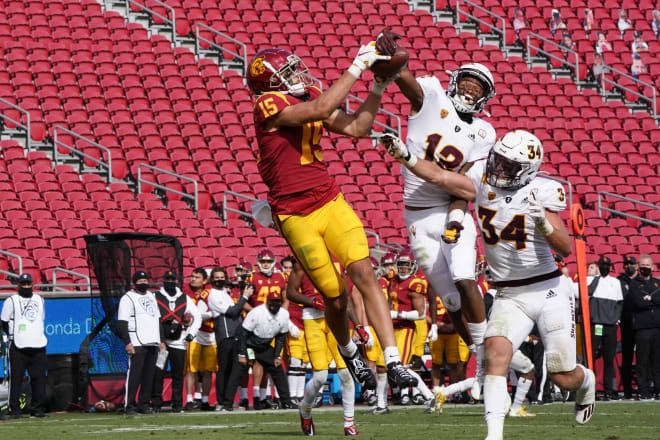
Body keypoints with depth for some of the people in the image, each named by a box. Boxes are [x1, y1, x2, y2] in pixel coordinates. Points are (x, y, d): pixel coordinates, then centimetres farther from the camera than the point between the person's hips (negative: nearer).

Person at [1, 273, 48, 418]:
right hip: (18, 347, -4)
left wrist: (40, 337, 13)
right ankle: (14, 409, -2)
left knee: (39, 378, 2)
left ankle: (38, 409, 8)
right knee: (15, 378, -6)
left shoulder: (39, 300, 16)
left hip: (37, 346, 4)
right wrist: (14, 337, -3)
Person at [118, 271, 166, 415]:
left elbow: (158, 320, 25)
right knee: (134, 374, -10)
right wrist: (127, 343, -16)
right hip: (137, 343, -7)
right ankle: (129, 405, -8)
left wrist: (162, 340, 19)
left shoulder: (151, 297, 20)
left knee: (149, 375, 5)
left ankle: (143, 404, 9)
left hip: (153, 343, 7)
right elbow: (123, 323, -8)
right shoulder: (128, 298, -3)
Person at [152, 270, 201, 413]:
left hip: (178, 342, 2)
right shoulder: (155, 298, 7)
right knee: (157, 374, -6)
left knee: (178, 375, 1)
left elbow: (197, 317, 19)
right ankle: (156, 403, -2)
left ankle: (177, 404, 7)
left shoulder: (185, 299, 14)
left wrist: (192, 333, 7)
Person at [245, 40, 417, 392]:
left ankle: (393, 360, -18)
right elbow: (320, 109, -27)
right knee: (335, 296, 0)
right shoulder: (268, 106, -14)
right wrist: (357, 66, -24)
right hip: (296, 216, -5)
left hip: (331, 203, 5)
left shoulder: (309, 98, 11)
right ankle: (348, 349, 33)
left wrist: (378, 88, 2)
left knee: (363, 273, -14)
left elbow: (356, 128, 12)